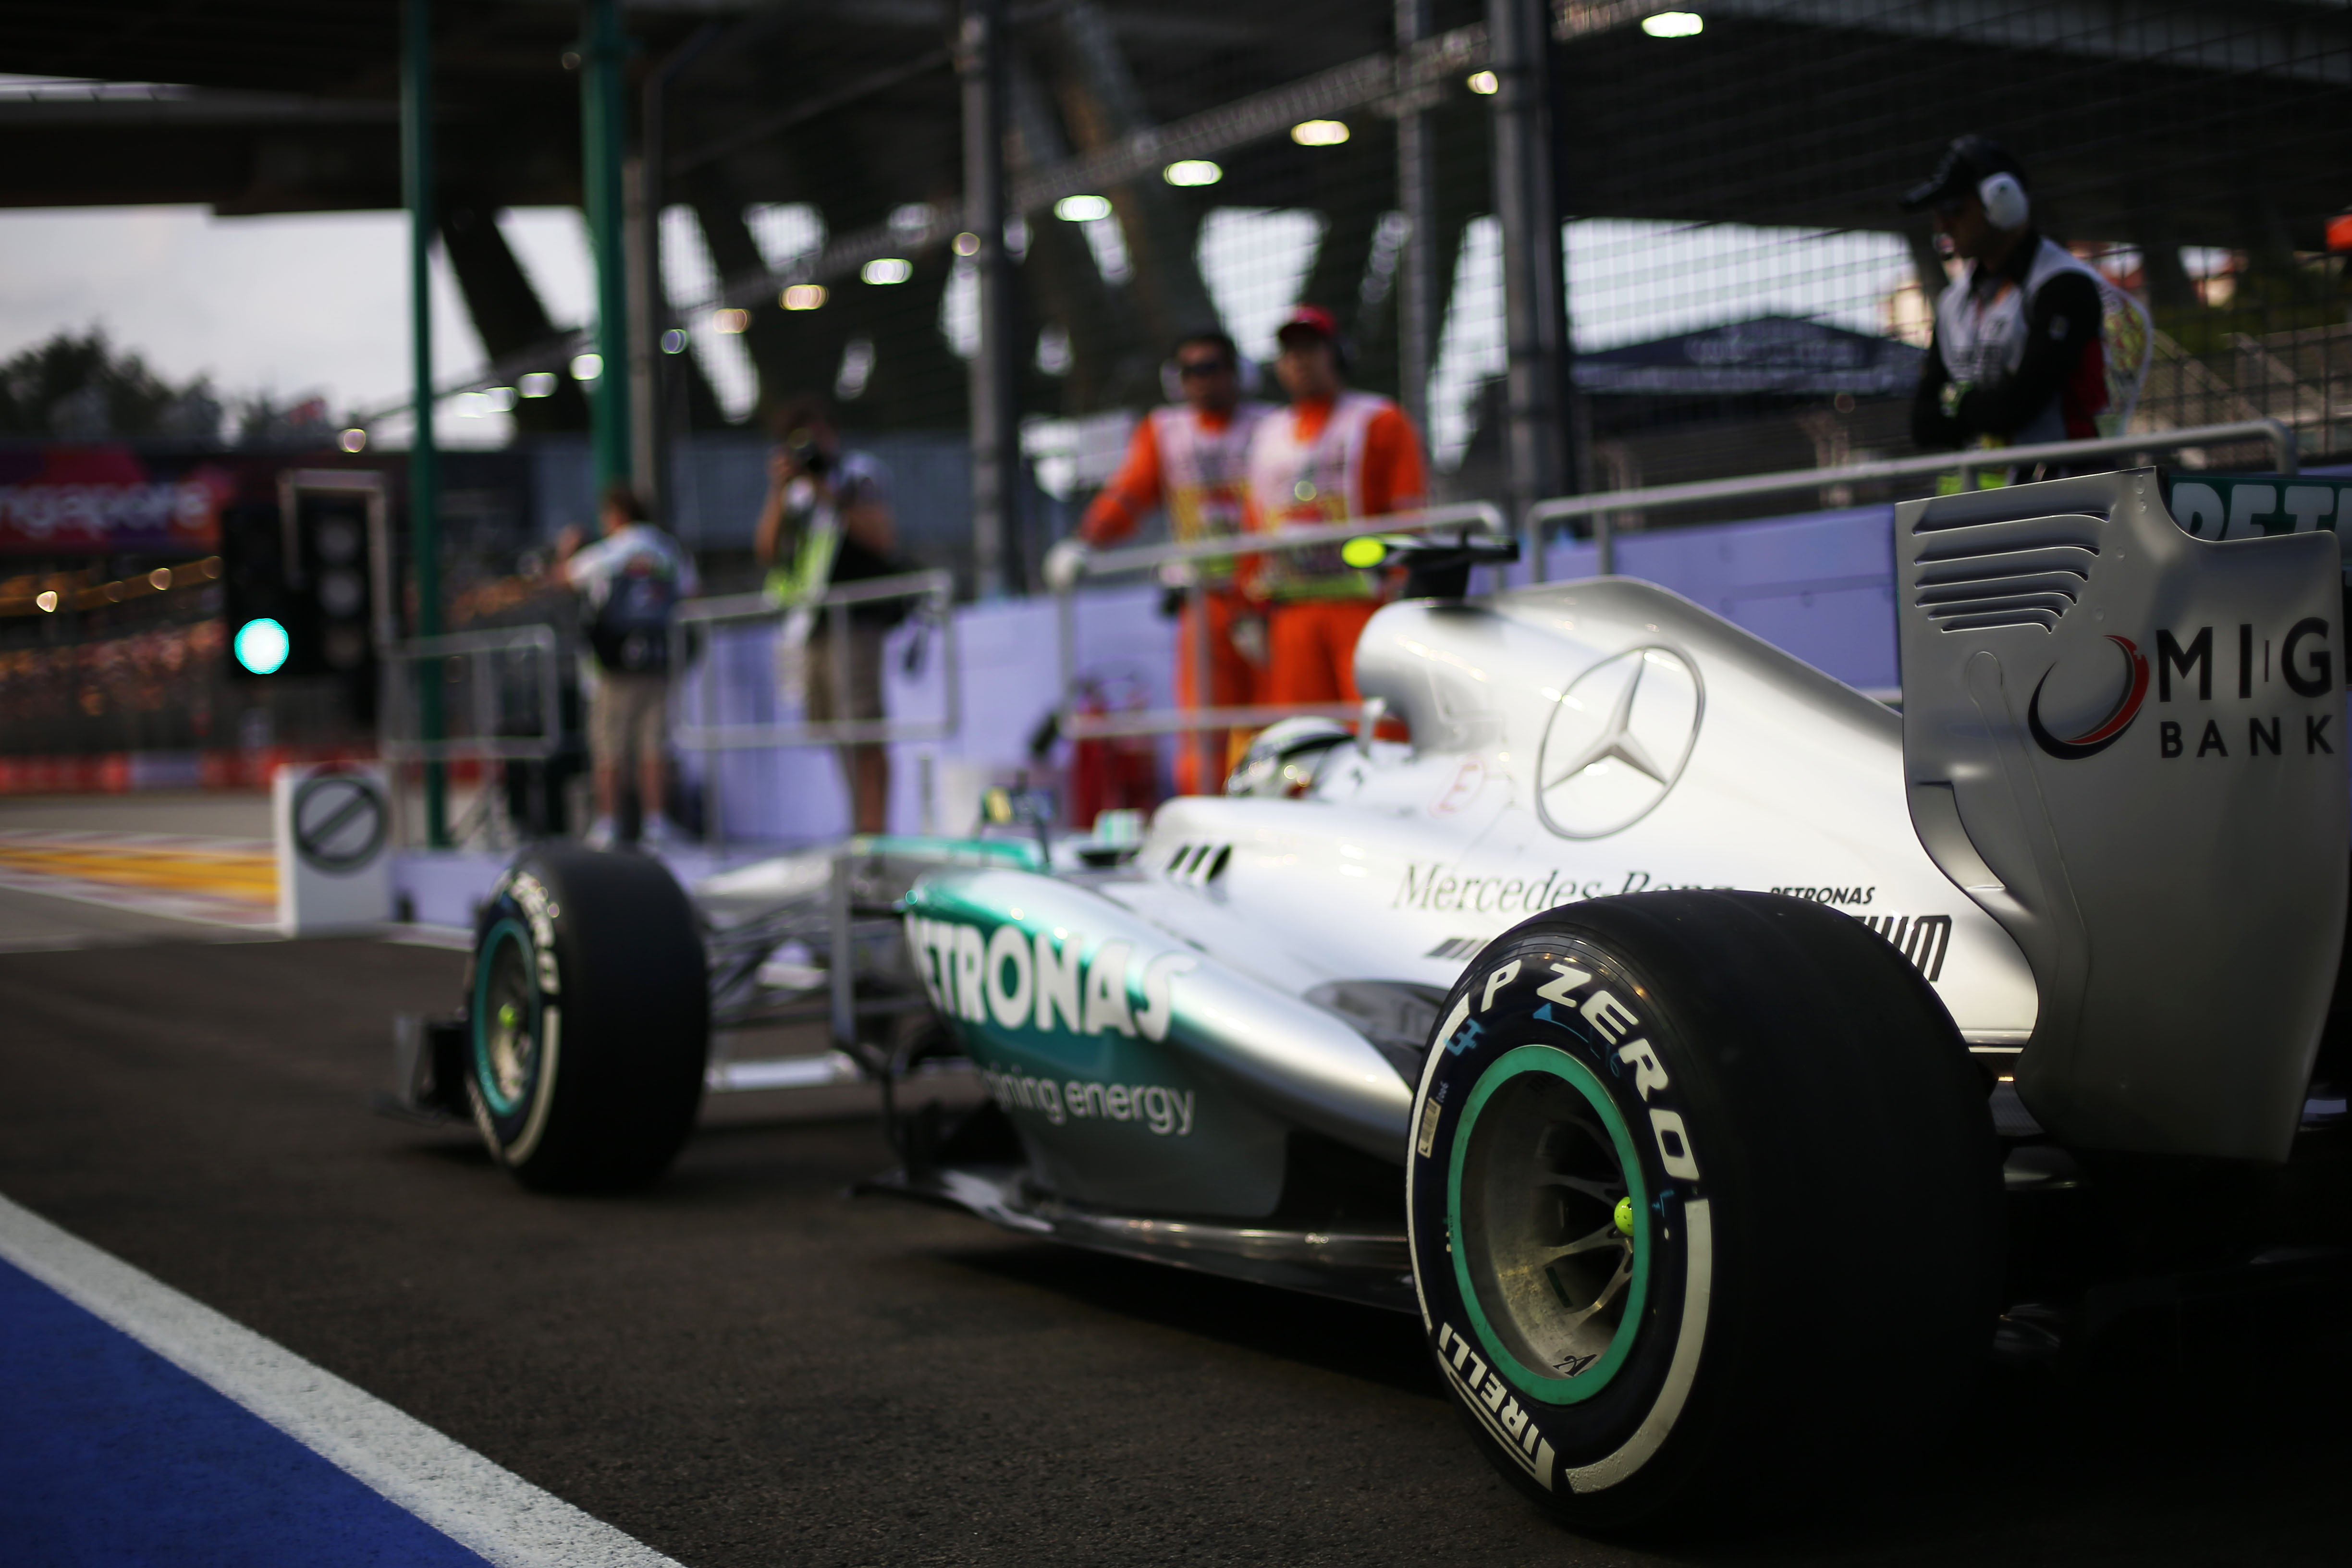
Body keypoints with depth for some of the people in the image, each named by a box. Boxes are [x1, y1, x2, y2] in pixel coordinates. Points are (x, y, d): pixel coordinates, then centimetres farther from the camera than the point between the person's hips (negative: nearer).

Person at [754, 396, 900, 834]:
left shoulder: (860, 473, 2)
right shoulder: (794, 490, 19)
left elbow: (885, 538, -9)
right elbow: (766, 549, 10)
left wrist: (833, 498, -12)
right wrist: (779, 493, -1)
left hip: (854, 620, -7)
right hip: (808, 625, 7)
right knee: (835, 731, 7)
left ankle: (874, 827, -14)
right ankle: (860, 825, 13)